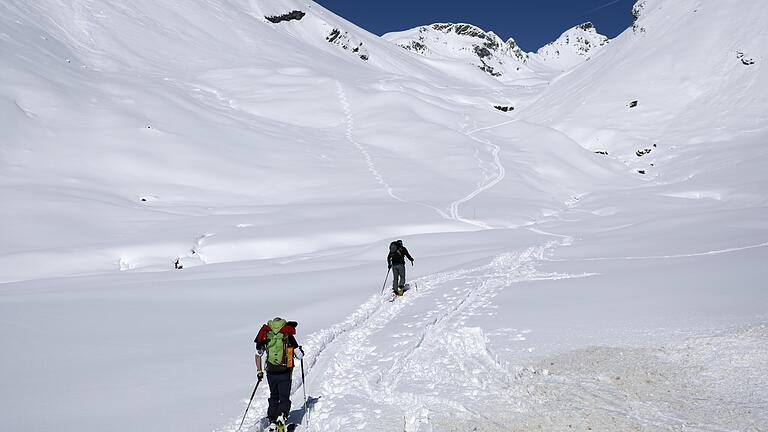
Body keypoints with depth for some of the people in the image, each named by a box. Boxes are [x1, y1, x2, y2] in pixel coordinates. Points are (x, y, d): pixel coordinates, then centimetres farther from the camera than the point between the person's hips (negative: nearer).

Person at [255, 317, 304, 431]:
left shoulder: (266, 335, 6)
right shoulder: (288, 336, 0)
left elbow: (258, 354, 9)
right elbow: (299, 356, 0)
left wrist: (259, 371, 18)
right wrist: (300, 351, 23)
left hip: (271, 373, 3)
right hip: (285, 373, -2)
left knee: (274, 398, 20)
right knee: (284, 398, 7)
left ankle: (272, 422, 15)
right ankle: (282, 415, -18)